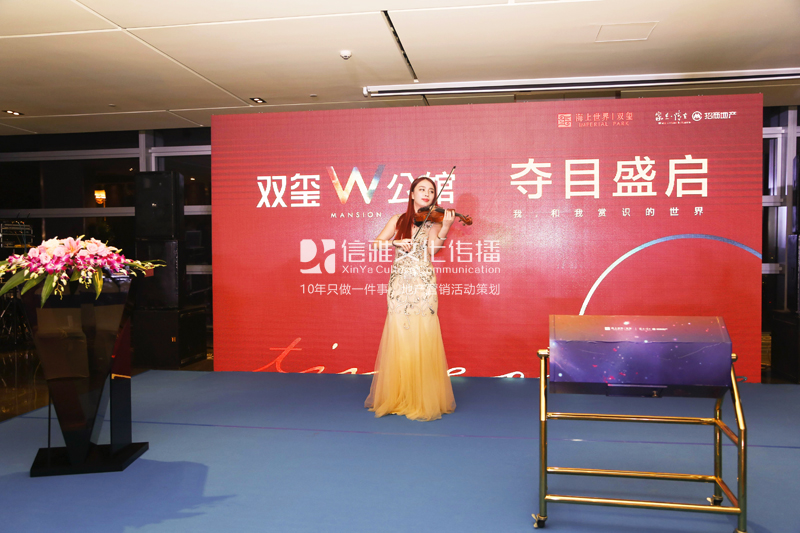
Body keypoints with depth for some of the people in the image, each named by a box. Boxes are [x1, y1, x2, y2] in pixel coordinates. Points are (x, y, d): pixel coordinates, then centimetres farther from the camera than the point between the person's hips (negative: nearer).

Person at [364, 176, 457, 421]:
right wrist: (395, 242, -15)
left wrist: (445, 227, -25)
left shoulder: (433, 221, 7)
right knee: (398, 343, -1)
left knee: (423, 344, -5)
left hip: (424, 288, -1)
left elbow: (431, 249, -11)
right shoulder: (398, 221, 12)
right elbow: (376, 243, 3)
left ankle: (424, 400, 4)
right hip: (399, 287, 1)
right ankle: (396, 398, 11)